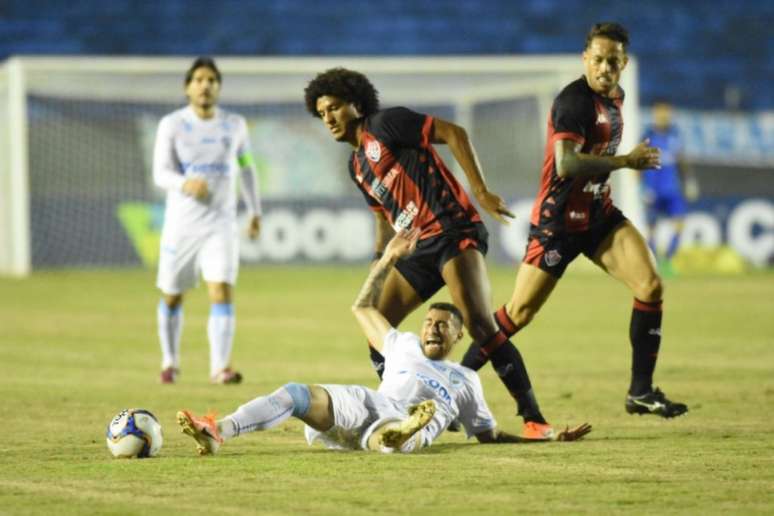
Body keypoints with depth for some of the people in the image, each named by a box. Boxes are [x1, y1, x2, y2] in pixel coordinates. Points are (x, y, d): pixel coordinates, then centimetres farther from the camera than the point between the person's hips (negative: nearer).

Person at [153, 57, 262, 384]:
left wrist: (255, 211, 22)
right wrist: (185, 184, -34)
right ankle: (170, 362, 32)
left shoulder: (234, 125, 4)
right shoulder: (172, 125, -4)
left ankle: (220, 368, -21)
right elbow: (161, 173, -13)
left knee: (222, 293, -16)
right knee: (172, 297, 11)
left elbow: (246, 166, 20)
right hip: (181, 222, 0)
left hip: (221, 223, 0)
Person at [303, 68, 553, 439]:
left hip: (453, 231, -9)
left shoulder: (385, 124, -2)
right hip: (418, 247, 9)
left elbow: (454, 133, -9)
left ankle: (533, 418, -20)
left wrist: (481, 192, -15)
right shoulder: (357, 165, 22)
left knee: (480, 324, -22)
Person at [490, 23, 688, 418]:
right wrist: (627, 161, -25)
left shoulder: (614, 97, 8)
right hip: (559, 220, -7)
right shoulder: (574, 101, -19)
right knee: (518, 314, -4)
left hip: (599, 214, 7)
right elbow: (566, 164, -32)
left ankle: (641, 392, -3)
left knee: (650, 286, -10)